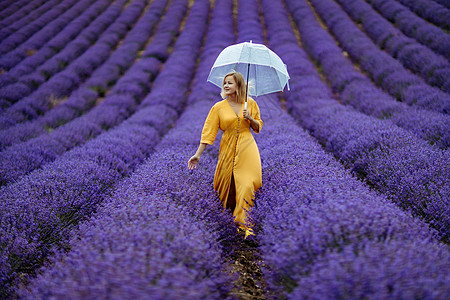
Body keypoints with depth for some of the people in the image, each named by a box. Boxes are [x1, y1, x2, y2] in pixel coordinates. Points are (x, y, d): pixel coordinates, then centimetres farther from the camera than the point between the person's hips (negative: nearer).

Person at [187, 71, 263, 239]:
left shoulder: (251, 104, 4)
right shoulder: (219, 107, 0)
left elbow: (258, 127, 12)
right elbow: (208, 131, -3)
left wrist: (250, 118, -10)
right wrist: (198, 154, -9)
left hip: (247, 149, 0)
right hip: (228, 149, 0)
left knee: (246, 184, -12)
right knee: (227, 181, 6)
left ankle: (242, 221, -6)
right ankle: (229, 205, 39)